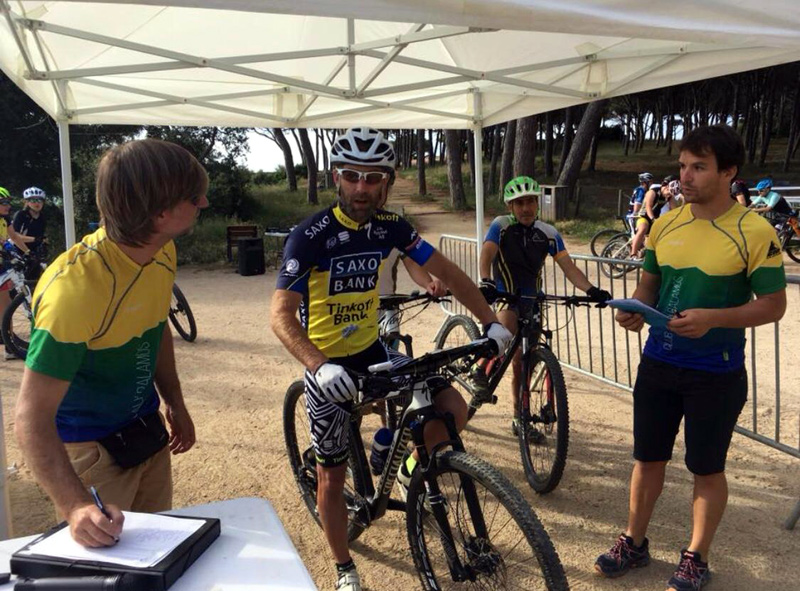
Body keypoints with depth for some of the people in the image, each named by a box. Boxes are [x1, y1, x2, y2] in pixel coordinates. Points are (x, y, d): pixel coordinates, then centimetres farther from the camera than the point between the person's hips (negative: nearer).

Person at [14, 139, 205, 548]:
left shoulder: (163, 252, -8)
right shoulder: (76, 286, -33)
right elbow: (32, 417, -33)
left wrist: (175, 404, 15)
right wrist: (76, 507, -43)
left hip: (147, 431, 7)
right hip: (88, 447, -7)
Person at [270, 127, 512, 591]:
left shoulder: (390, 226, -6)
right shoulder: (311, 235, -21)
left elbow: (446, 271, -1)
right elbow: (281, 313, -27)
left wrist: (491, 322, -10)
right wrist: (319, 366, -43)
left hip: (372, 351, 4)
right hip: (328, 366, -4)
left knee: (455, 410, -10)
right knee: (334, 475, 6)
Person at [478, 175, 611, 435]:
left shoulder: (548, 233, -2)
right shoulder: (501, 226, -10)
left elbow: (568, 266, -9)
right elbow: (487, 254, -25)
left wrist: (591, 289, -26)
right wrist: (486, 282, -45)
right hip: (505, 297, -3)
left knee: (525, 361, 9)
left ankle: (519, 416, 22)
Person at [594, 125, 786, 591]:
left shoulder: (754, 232, -13)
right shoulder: (665, 224, 2)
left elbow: (774, 305, -11)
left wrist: (712, 318, -26)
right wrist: (636, 309, -10)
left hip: (716, 373, -4)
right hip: (658, 363, 5)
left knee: (708, 469, 10)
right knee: (648, 459, 15)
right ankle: (634, 543, 33)